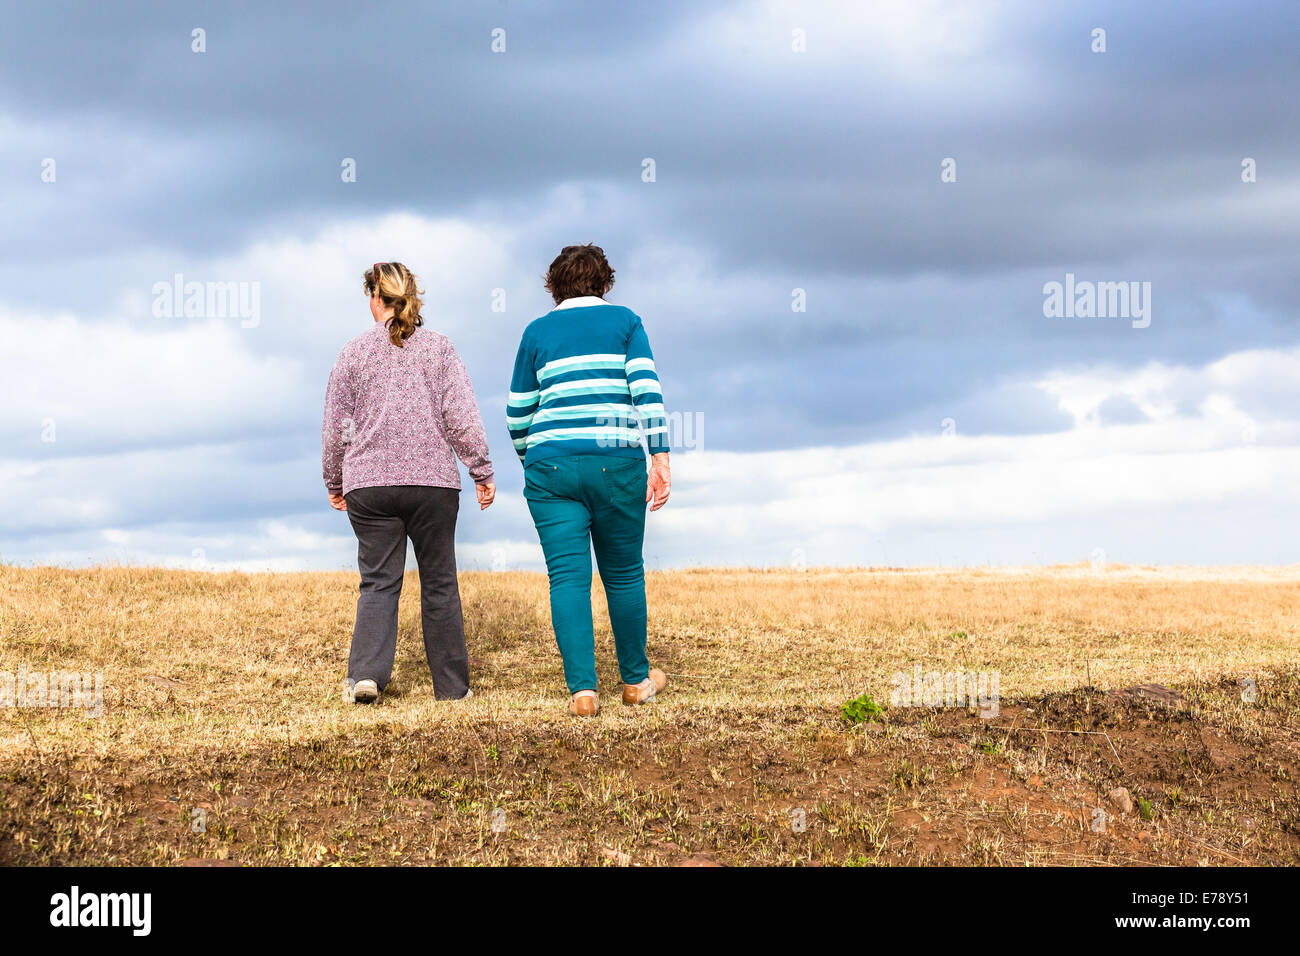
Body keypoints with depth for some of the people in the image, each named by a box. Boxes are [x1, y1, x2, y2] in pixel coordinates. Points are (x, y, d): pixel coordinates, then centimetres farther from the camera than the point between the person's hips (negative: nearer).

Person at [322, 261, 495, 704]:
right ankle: (451, 686, 11)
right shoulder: (439, 347, 2)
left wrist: (334, 483, 18)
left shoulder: (353, 352, 3)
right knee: (439, 583, 7)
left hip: (368, 485, 0)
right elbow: (462, 418, -3)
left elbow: (334, 427, 6)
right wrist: (482, 472, 5)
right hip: (434, 483, 0)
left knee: (378, 581, 4)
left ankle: (367, 672, -14)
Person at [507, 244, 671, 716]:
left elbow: (518, 414, 14)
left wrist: (532, 463, 30)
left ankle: (582, 688, -10)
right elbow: (648, 390, -4)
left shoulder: (537, 331, 12)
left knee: (568, 577, -1)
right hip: (617, 464, 0)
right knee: (623, 573, 13)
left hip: (552, 465, 0)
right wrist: (660, 459, -7)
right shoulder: (624, 321, 9)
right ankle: (636, 679, 25)